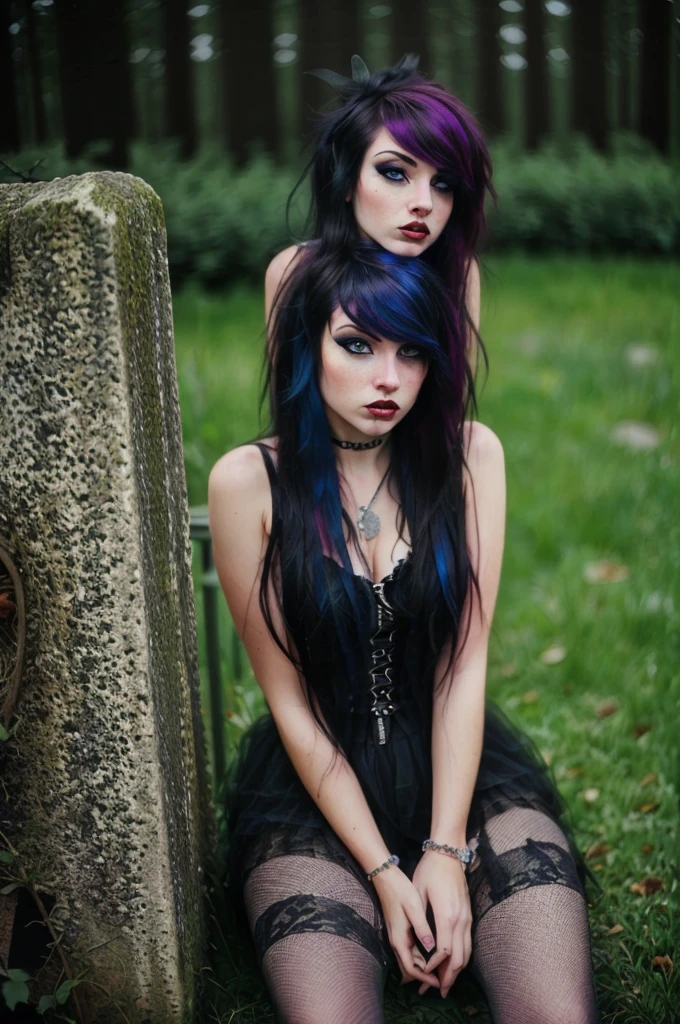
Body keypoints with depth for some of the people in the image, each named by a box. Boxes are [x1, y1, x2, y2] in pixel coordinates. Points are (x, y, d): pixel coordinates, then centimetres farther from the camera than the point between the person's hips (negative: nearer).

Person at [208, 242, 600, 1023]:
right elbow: (290, 702, -7)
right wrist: (384, 871, -11)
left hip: (461, 764, 1)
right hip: (316, 787, -1)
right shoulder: (249, 481, -9)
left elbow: (463, 668, -5)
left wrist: (446, 851, -13)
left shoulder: (469, 454, -3)